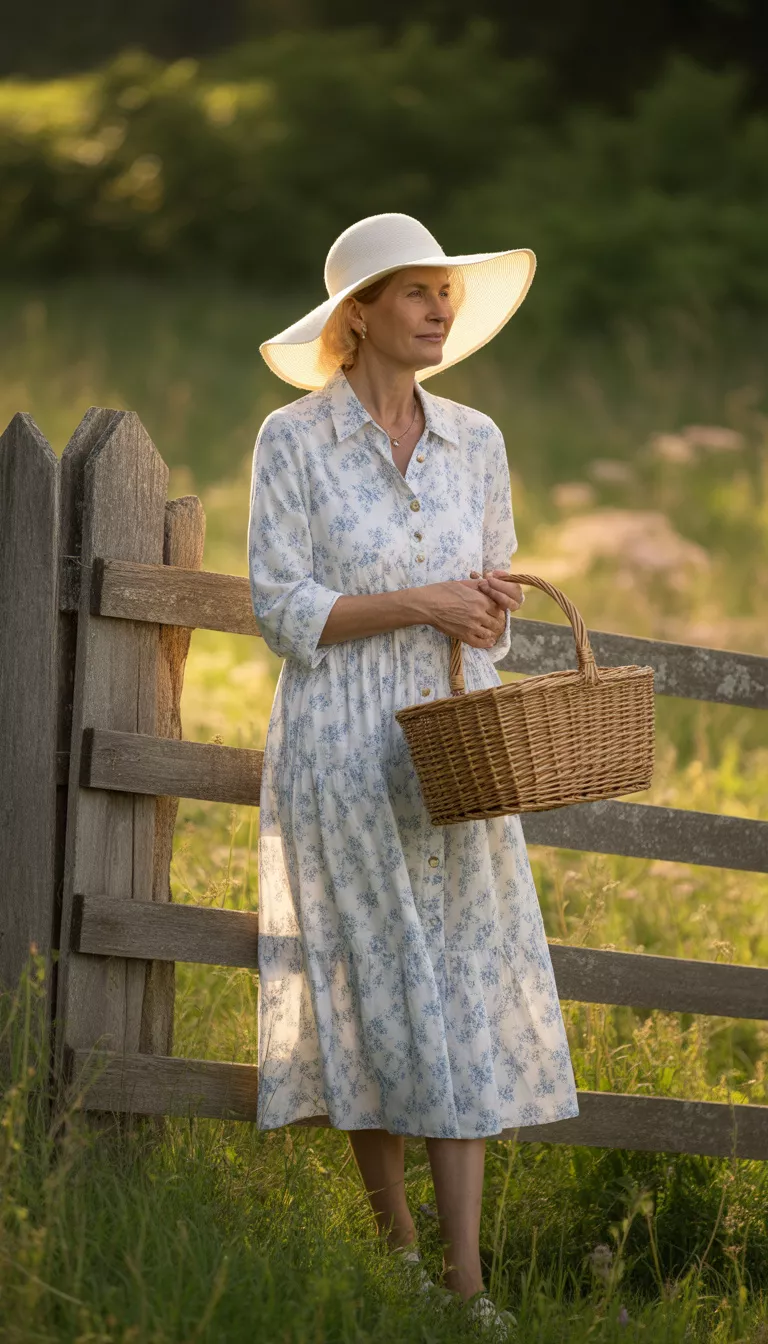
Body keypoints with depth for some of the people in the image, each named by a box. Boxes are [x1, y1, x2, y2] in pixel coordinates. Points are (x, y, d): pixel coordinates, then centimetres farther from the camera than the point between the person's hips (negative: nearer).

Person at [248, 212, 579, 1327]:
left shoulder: (475, 443, 9)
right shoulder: (292, 440, -3)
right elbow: (283, 607, -9)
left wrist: (490, 608, -7)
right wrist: (422, 604, -16)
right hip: (340, 751, -3)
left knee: (470, 988, -5)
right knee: (368, 986, 1)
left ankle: (467, 1275, -6)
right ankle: (394, 1237, 17)